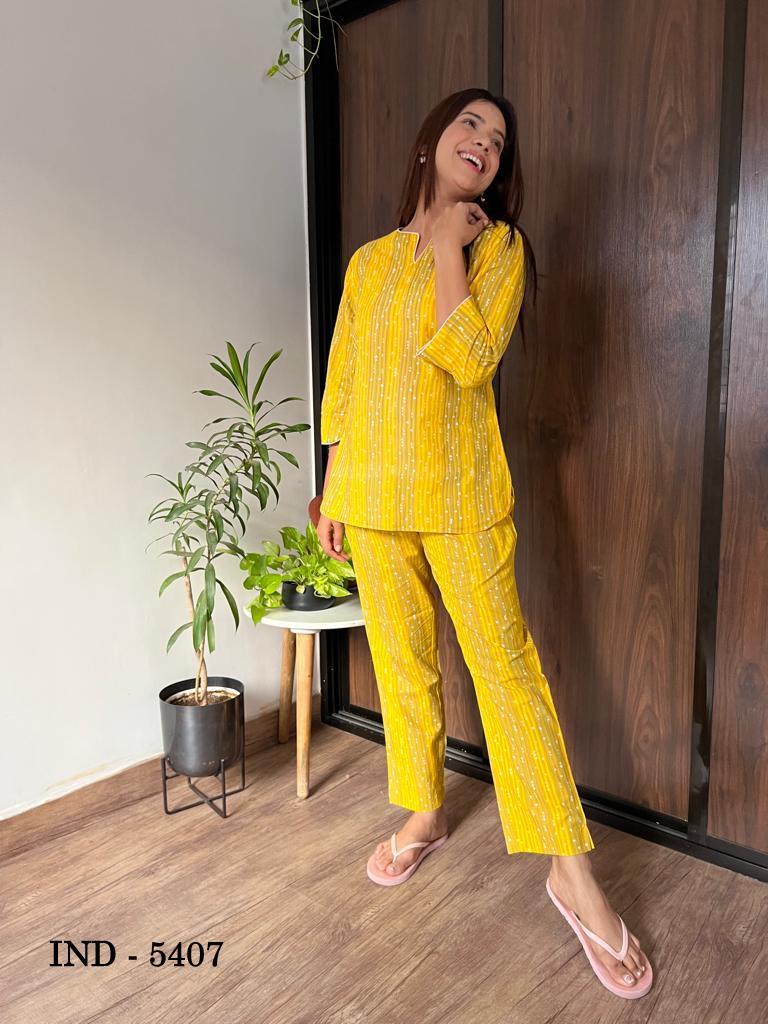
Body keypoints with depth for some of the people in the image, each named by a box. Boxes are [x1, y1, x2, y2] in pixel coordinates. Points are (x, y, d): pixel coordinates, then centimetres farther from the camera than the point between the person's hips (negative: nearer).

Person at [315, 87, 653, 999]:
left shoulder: (499, 245, 3)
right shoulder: (369, 261, 13)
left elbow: (471, 359, -14)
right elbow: (341, 385, 13)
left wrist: (447, 247, -9)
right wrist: (332, 489, 10)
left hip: (461, 495, -3)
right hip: (373, 496, 4)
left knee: (503, 663, -3)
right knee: (402, 664, 12)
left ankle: (571, 871, 9)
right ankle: (425, 814, 33)